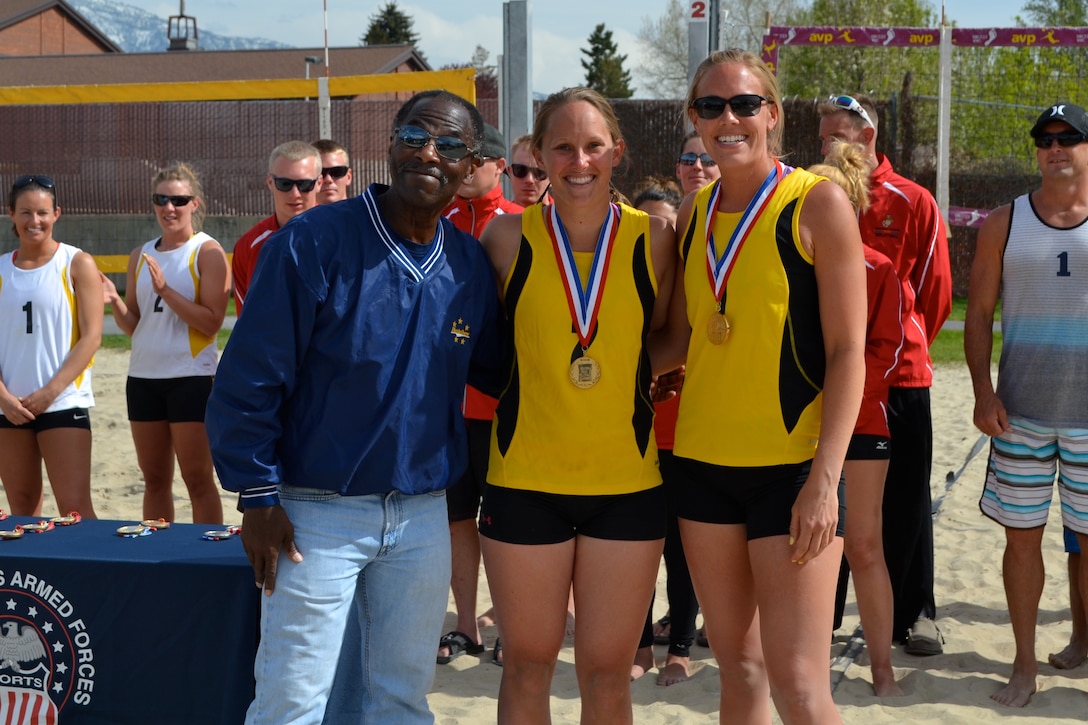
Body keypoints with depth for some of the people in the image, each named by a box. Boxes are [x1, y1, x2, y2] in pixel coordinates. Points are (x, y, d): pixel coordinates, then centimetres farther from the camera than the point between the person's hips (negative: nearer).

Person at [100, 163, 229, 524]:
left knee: (197, 479, -3)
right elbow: (134, 325, 13)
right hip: (143, 376, 6)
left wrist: (166, 290, -21)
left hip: (192, 378, -6)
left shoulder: (208, 252, -6)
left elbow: (211, 322, -14)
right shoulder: (141, 255, 12)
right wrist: (114, 301, -6)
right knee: (154, 479, 12)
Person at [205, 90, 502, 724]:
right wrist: (259, 497, -10)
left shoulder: (471, 265, 4)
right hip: (316, 513, -4)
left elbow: (494, 369, 19)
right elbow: (249, 378, -10)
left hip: (422, 516, 4)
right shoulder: (314, 242, -11)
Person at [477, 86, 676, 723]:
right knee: (527, 665, 11)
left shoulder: (653, 238, -2)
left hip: (628, 482, 0)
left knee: (608, 673, 9)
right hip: (526, 479, 0)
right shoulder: (509, 236, -4)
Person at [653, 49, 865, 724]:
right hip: (705, 461, 5)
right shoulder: (695, 212, 9)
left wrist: (825, 479, -16)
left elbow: (847, 351, -10)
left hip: (793, 466, -5)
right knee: (739, 668, 14)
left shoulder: (818, 202, -7)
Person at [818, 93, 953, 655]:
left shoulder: (914, 203, -1)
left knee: (905, 501, 7)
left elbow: (936, 289, 3)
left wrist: (904, 346, 5)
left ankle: (913, 613, 20)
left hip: (900, 374, -2)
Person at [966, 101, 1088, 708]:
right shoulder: (1005, 223, 4)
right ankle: (1025, 664, 19)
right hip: (1021, 411, 1)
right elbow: (979, 313, 5)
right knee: (1023, 536, 7)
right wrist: (984, 391, -5)